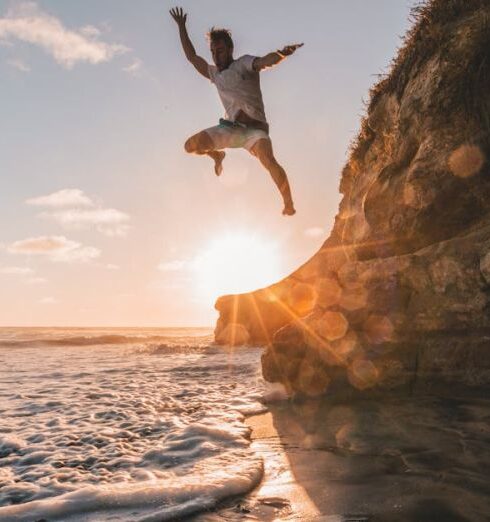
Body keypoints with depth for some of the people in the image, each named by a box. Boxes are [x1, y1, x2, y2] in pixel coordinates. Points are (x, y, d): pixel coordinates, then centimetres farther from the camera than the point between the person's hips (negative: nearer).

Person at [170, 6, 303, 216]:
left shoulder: (244, 64, 0)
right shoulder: (215, 74, 18)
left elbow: (266, 61, -21)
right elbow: (192, 57, 30)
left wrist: (282, 53, -44)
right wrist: (181, 27, 33)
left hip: (254, 128, -5)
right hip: (229, 127, 6)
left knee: (269, 161, -31)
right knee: (191, 145, -7)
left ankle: (289, 204, -20)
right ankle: (217, 156, 25)